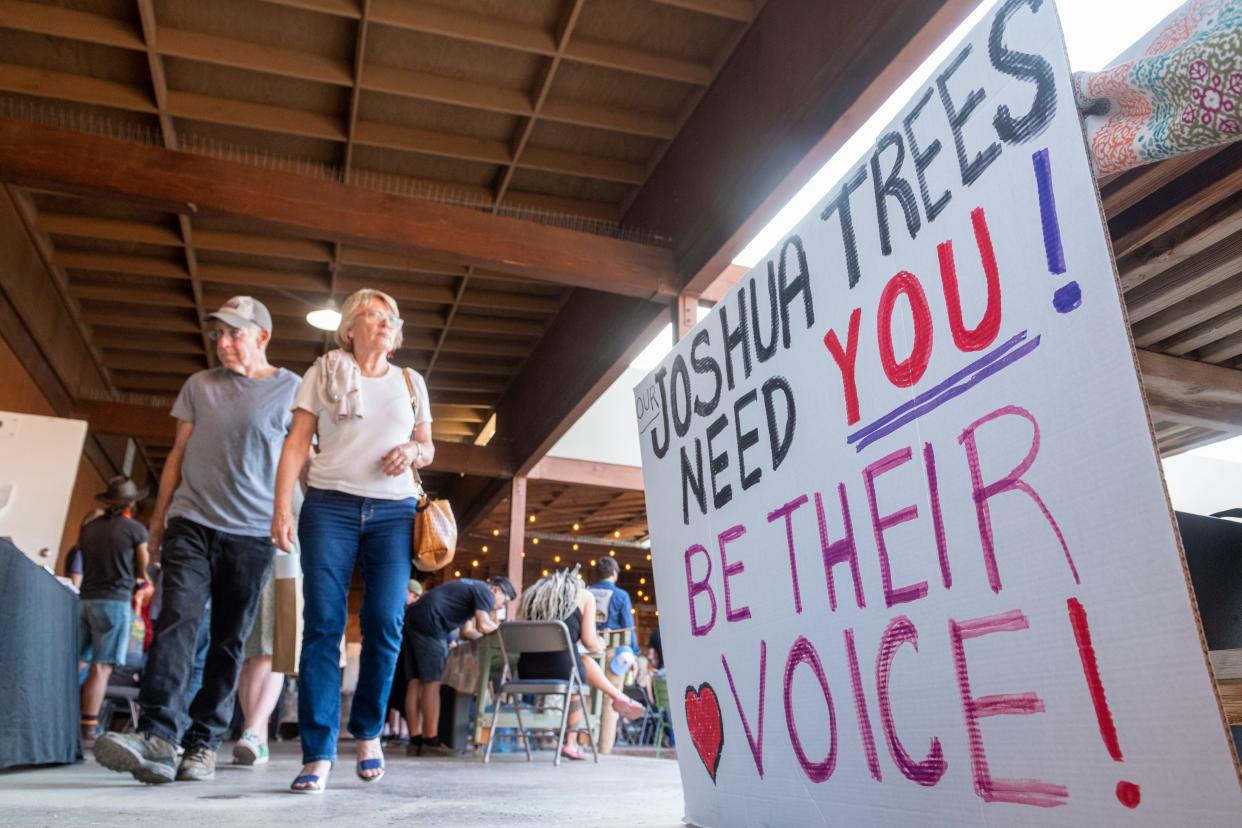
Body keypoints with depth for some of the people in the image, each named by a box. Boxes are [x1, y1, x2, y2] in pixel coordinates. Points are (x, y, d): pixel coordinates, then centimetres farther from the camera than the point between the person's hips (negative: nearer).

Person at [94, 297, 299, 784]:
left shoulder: (291, 390, 2)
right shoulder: (199, 386, 12)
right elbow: (178, 453, 15)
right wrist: (159, 517, 12)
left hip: (252, 534, -2)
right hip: (191, 523, 2)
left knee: (229, 642, 2)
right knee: (176, 620, -14)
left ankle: (203, 743, 9)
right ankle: (159, 735, -18)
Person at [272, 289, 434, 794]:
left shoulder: (411, 382, 18)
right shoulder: (324, 373, 11)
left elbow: (428, 447, 21)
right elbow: (297, 442, 3)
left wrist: (413, 451, -4)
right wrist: (282, 506, -8)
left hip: (394, 512, 2)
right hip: (330, 505, -2)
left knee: (385, 625, -6)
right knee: (322, 625, -7)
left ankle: (368, 731, 15)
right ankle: (318, 755, -3)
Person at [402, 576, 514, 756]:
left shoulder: (471, 589, 29)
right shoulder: (484, 591, 1)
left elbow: (467, 631, 25)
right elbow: (483, 626, -13)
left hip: (411, 617, 10)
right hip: (428, 622, -10)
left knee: (416, 681, 7)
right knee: (432, 682, -6)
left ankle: (415, 740, 9)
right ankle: (430, 740, -4)